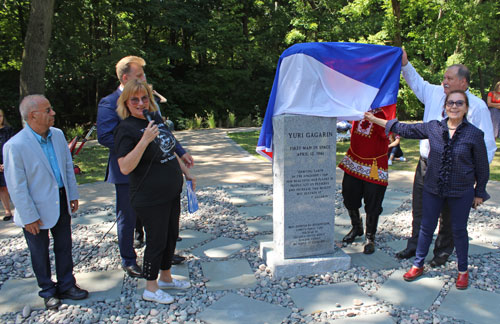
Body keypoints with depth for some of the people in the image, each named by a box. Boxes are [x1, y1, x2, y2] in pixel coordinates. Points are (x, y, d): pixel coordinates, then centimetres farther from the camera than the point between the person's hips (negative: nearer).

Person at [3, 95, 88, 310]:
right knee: (40, 253, 14)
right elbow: (17, 187, -18)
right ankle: (48, 291, 33)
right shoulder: (15, 146, -21)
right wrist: (29, 217, -15)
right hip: (37, 208, -5)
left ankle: (66, 286, 33)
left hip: (61, 202, 6)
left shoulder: (58, 135, -1)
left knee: (64, 247, 16)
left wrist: (73, 194, 9)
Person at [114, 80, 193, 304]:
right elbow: (125, 168, -24)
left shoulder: (156, 120, 9)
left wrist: (185, 171, 21)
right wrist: (145, 140, -30)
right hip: (150, 199, -8)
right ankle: (150, 288, 23)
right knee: (156, 241, 3)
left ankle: (166, 278, 39)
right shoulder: (126, 129, -15)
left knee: (171, 236, 19)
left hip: (171, 193, 8)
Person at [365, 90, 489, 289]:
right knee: (426, 227, 11)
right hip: (433, 190, 2)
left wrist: (479, 192, 4)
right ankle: (418, 265, 27)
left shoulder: (474, 134, -9)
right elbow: (406, 130, 4)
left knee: (459, 230, 12)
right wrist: (375, 120, 5)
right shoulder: (433, 128, -4)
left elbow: (482, 167, 0)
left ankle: (463, 271, 31)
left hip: (461, 193, -2)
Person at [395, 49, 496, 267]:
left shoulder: (477, 107, -8)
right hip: (426, 164, 5)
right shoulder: (435, 93, 5)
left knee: (448, 214, 10)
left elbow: (486, 143, -7)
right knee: (419, 209, 14)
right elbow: (416, 82, 25)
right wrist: (405, 64, 15)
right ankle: (414, 247, 30)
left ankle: (442, 252, 29)